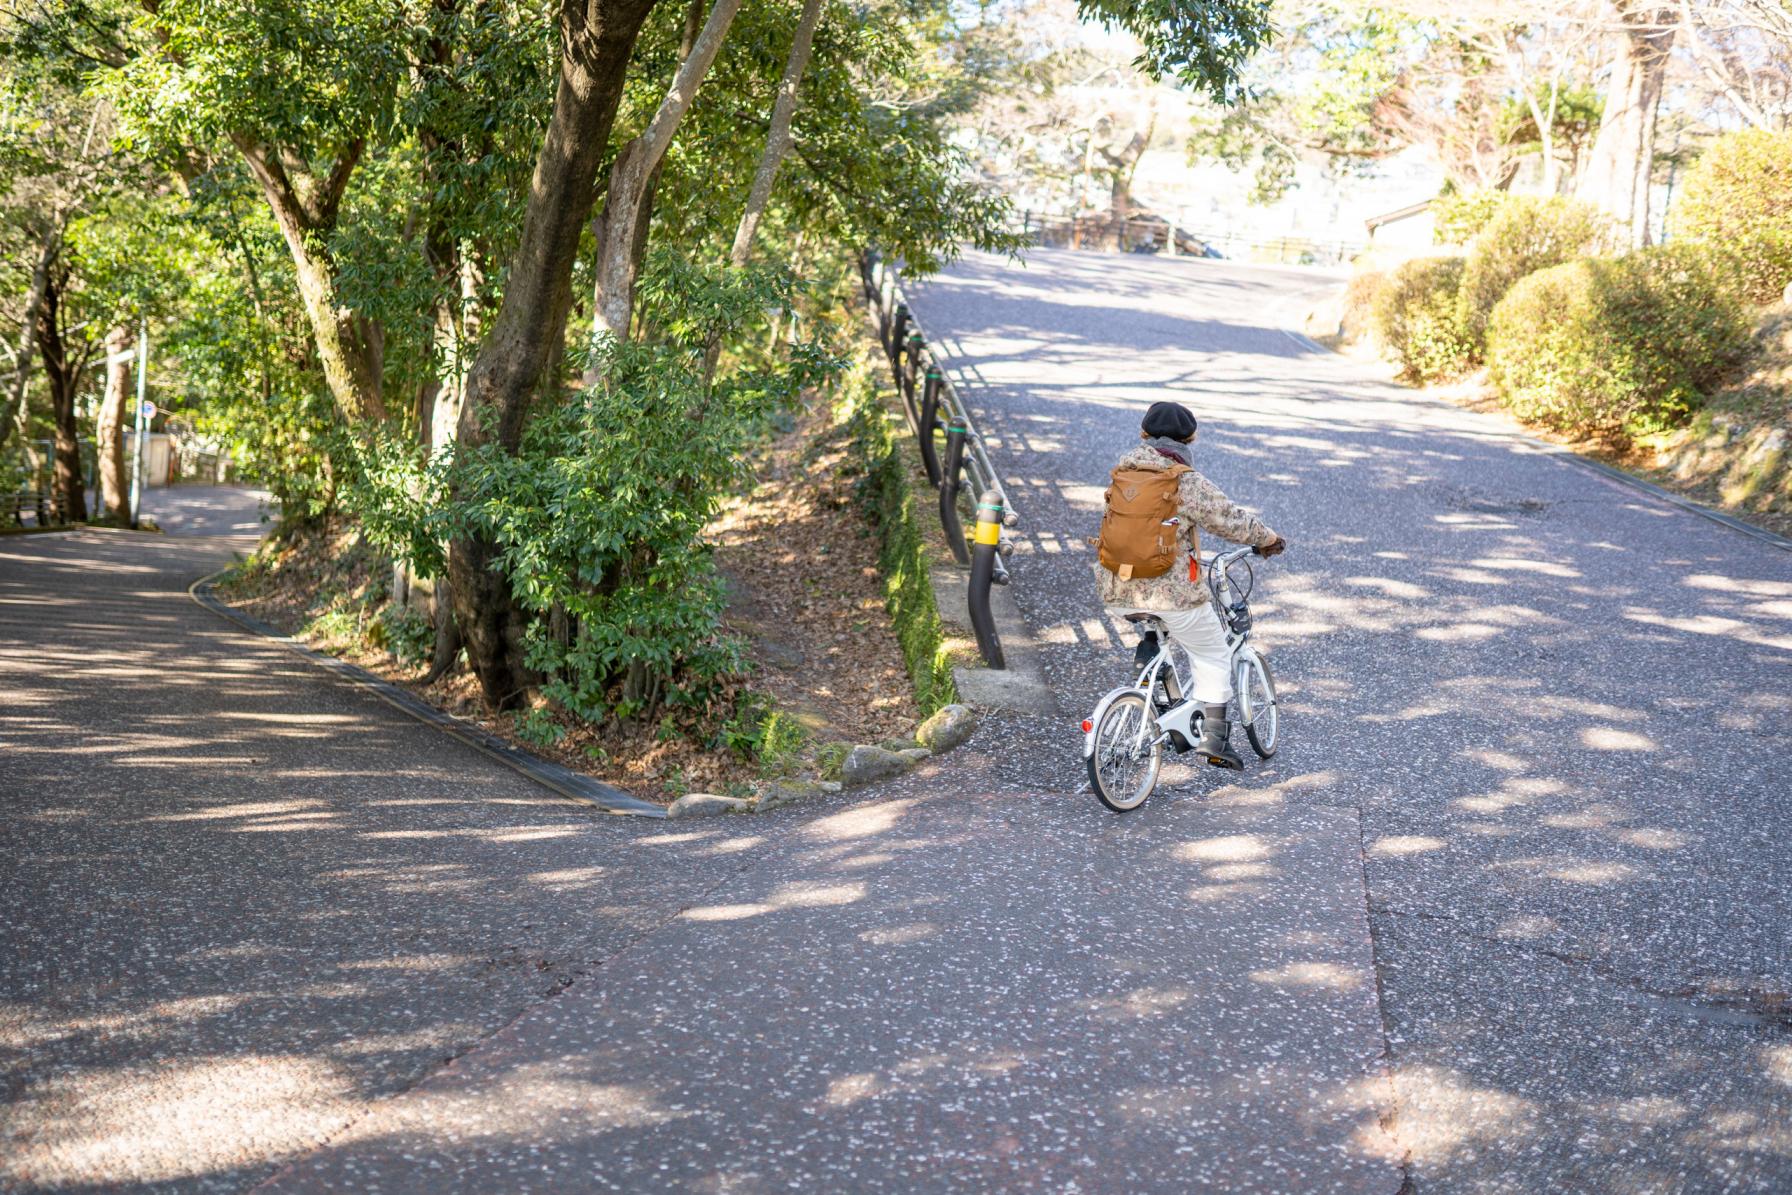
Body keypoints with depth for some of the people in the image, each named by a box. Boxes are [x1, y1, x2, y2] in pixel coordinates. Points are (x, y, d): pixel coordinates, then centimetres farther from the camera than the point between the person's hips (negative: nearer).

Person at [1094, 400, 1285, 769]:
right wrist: (1269, 539, 12)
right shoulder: (1187, 483, -10)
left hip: (1117, 592, 6)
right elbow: (1231, 519, -6)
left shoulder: (1122, 473, 8)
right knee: (1212, 657, 13)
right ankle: (1214, 735, 7)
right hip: (1171, 591, -6)